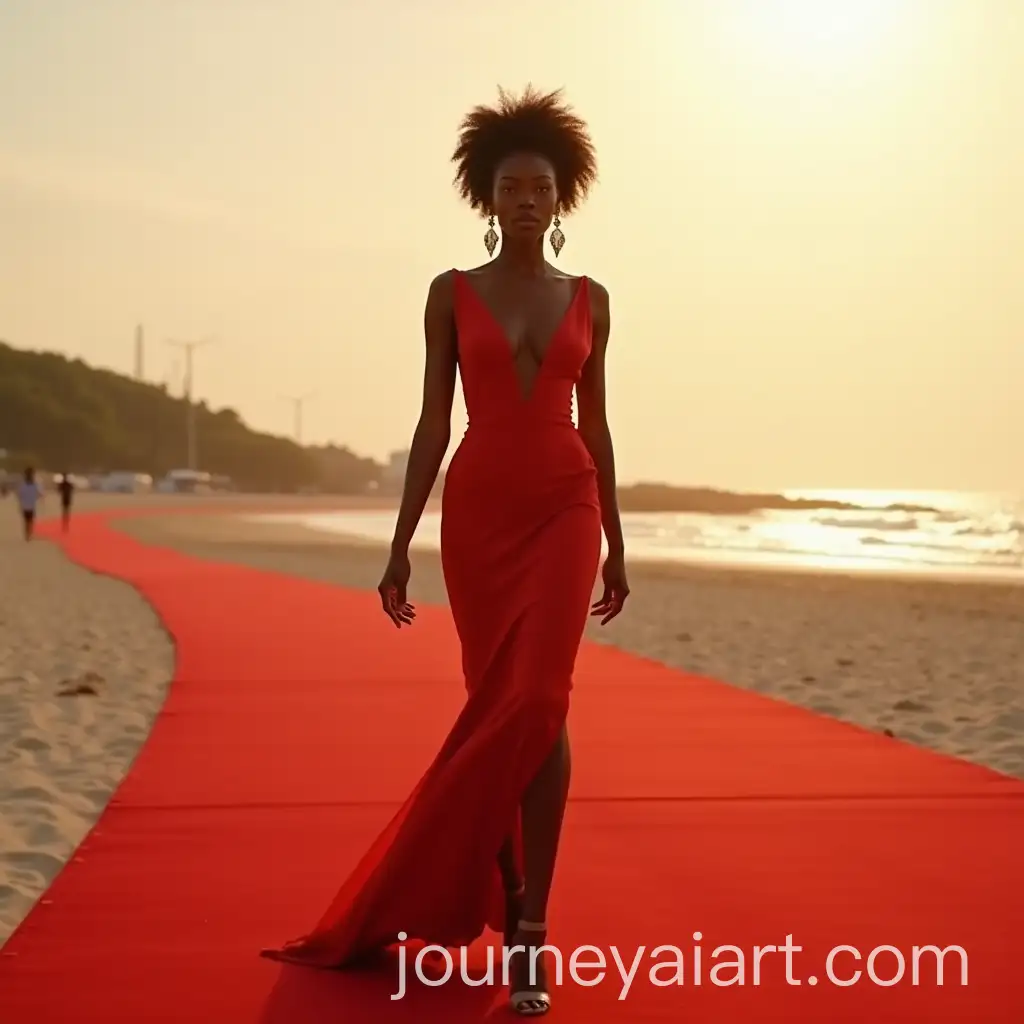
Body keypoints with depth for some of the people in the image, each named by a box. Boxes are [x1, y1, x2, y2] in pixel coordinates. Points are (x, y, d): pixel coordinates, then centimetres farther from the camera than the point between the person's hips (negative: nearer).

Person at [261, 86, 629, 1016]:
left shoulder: (589, 300, 8)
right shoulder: (452, 294, 4)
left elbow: (595, 423, 11)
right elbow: (433, 421, 2)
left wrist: (616, 544, 9)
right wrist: (401, 544, -3)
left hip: (564, 509, 0)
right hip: (478, 510, 0)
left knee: (536, 703, -14)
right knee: (500, 707, 5)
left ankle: (525, 927, -8)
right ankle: (514, 909, 22)